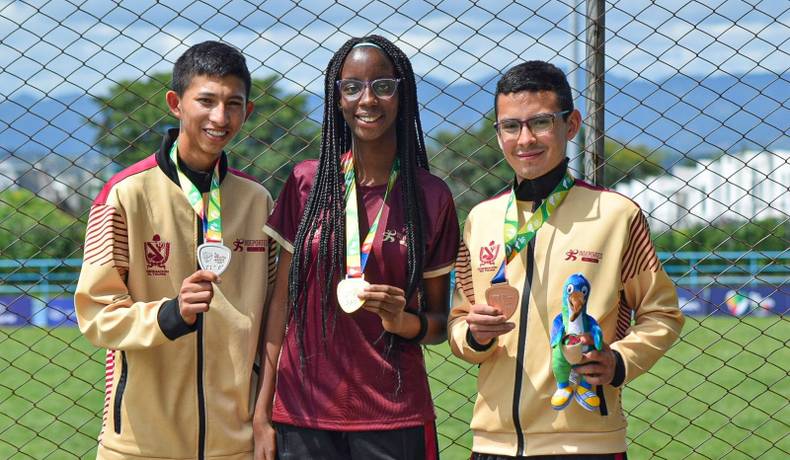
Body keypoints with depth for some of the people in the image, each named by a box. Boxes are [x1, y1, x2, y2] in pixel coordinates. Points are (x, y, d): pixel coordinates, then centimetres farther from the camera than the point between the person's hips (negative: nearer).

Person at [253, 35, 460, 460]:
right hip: (302, 413, 1)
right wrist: (262, 414, 0)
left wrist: (405, 322, -15)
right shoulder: (307, 183, 2)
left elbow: (439, 322, 7)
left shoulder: (431, 197, 0)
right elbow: (281, 302, 4)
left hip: (393, 420, 0)